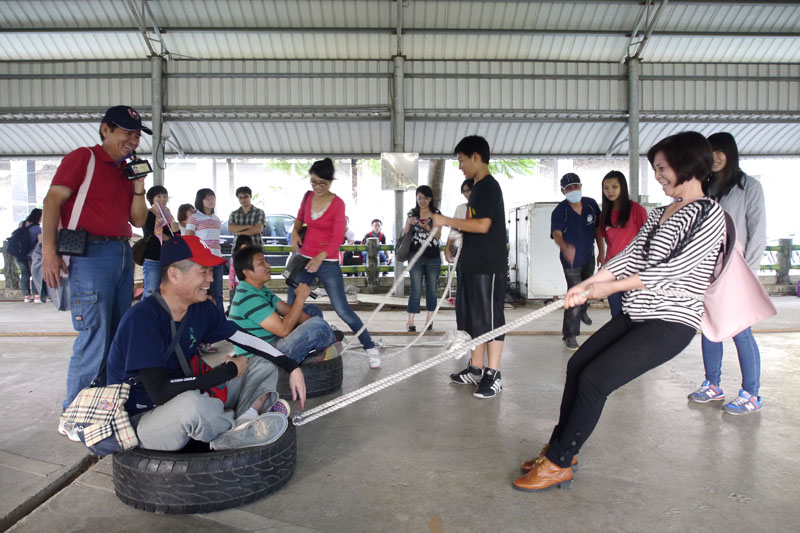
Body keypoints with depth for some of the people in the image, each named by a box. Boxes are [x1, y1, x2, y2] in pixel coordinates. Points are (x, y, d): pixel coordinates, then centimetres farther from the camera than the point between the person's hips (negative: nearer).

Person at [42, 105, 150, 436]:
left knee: (117, 338, 11)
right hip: (91, 253, -8)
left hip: (122, 254, 8)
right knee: (94, 339, -8)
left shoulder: (127, 170, 18)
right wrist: (48, 251, -19)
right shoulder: (83, 158, -2)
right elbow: (53, 200, -10)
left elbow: (138, 219, 16)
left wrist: (138, 184, 2)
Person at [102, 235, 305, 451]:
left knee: (264, 364, 3)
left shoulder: (202, 309, -2)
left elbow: (246, 340, 6)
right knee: (192, 404, -41)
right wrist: (227, 371, -25)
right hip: (143, 420, -8)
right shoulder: (143, 319, -24)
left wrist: (292, 367, -4)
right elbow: (160, 392, -31)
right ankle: (240, 423, -11)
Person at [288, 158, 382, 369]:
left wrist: (320, 258, -30)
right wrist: (295, 231, 5)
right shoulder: (308, 197, 5)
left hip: (328, 264, -5)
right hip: (304, 260, 6)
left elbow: (338, 238, -17)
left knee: (342, 310, -8)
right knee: (291, 306, 8)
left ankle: (371, 349, 3)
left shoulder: (338, 204, -11)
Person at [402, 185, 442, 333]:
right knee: (416, 289, -4)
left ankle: (429, 319, 17)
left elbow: (438, 235, -3)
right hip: (416, 256, 0)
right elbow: (405, 234, 8)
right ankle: (410, 321, -3)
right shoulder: (412, 213, 7)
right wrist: (408, 224, -12)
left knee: (432, 289, 6)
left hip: (433, 257, 1)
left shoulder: (436, 214, 4)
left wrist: (427, 227, -20)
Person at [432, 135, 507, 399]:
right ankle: (476, 368, 24)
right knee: (473, 317, 14)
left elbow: (483, 225, -24)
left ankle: (494, 374, 5)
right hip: (474, 264, 10)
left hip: (489, 265, -10)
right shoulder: (478, 188, 17)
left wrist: (447, 221, -17)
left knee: (490, 318, -3)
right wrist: (454, 229, 11)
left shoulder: (489, 186, -13)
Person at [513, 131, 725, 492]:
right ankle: (562, 447, 18)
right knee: (577, 364, 3)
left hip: (671, 323, -9)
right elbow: (630, 256, 10)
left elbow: (677, 267, -18)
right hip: (636, 315, 9)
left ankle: (558, 463, -2)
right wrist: (587, 285, -2)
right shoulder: (659, 214, 16)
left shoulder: (709, 214, -10)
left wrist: (612, 287, -16)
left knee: (594, 378, -16)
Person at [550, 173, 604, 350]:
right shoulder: (560, 211, -21)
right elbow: (556, 233, -35)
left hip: (589, 255, 6)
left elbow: (598, 229, 5)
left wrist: (602, 251, 5)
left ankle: (583, 312, 57)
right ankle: (570, 335, -1)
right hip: (571, 259, -6)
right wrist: (565, 247, -56)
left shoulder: (591, 204, -6)